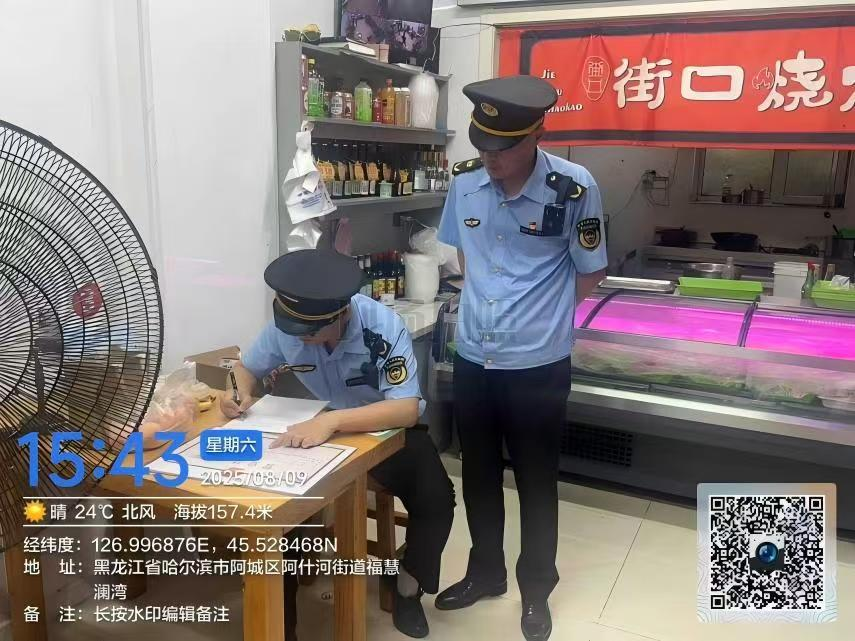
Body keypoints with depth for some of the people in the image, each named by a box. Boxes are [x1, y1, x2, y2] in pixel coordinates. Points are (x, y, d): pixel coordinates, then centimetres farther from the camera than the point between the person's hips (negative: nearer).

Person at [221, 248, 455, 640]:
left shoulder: (383, 327, -31)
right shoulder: (283, 327, -19)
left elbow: (407, 408, -39)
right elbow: (247, 367, -1)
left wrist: (332, 421, -51)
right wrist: (240, 393, -25)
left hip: (388, 429, -2)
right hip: (317, 430, 3)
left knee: (435, 500, -23)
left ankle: (408, 586, 9)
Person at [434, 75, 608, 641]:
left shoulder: (574, 189, -16)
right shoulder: (465, 181, -4)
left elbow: (590, 273, -2)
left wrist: (538, 315, 3)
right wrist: (488, 303, 8)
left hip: (538, 365, -3)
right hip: (472, 358, 4)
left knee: (537, 482, 13)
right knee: (478, 475, 18)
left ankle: (537, 589, 36)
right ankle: (485, 572, 41)